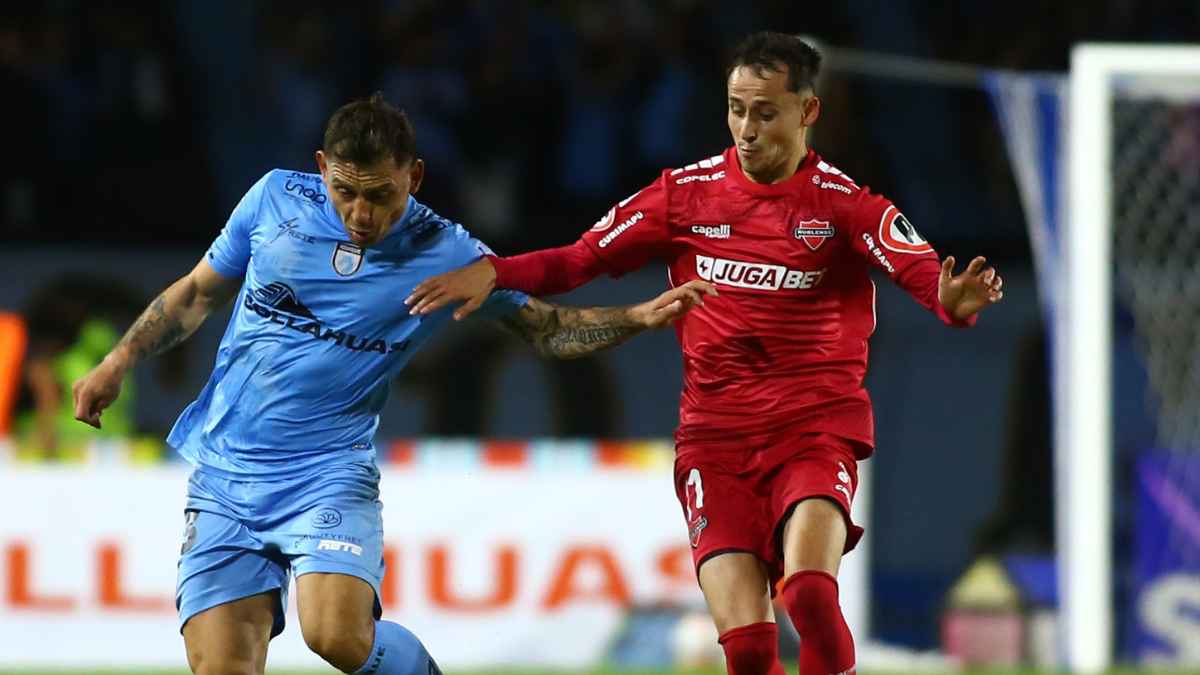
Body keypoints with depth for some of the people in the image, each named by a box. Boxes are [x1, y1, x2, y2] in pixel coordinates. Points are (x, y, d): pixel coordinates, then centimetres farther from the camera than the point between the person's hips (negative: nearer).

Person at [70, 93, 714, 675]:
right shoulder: (276, 199, 2)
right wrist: (119, 362, 13)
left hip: (328, 473, -2)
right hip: (224, 477, 2)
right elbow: (200, 291, 18)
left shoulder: (445, 254, -3)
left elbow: (547, 328, 8)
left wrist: (639, 317, -7)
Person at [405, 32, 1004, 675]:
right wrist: (492, 272, -5)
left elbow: (921, 268, -18)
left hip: (817, 428, -2)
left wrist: (953, 300, -41)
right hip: (714, 436, 2)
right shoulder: (687, 192, 7)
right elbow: (582, 258, 10)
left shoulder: (843, 203, -3)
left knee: (809, 591, -29)